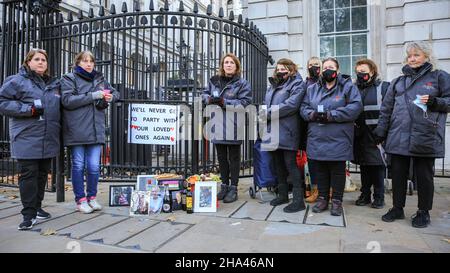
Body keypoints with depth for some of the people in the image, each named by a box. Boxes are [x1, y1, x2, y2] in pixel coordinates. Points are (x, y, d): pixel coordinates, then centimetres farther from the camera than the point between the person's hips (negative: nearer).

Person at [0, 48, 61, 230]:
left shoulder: (54, 84, 17)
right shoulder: (17, 81, 0)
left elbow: (59, 107, 28)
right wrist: (29, 109, -16)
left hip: (48, 139, 6)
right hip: (27, 139, -6)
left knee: (42, 174, 12)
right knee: (28, 174, -3)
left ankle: (37, 207, 26)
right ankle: (29, 214, 5)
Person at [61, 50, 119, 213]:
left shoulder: (100, 79, 15)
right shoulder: (69, 79, 3)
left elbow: (115, 93, 25)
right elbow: (67, 100, -11)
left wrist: (111, 97, 0)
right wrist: (93, 96, -17)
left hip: (96, 130, 3)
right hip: (76, 131, -3)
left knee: (94, 166, 3)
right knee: (78, 165, 5)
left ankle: (92, 197, 21)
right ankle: (80, 200, 18)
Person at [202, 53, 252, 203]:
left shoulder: (242, 83, -3)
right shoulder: (214, 81, 11)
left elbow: (244, 102, -12)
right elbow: (204, 94, 17)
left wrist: (224, 102, -19)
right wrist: (209, 99, -7)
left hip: (233, 126, -5)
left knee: (234, 158, 6)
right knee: (221, 157, 14)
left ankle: (233, 188, 17)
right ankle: (224, 186, 29)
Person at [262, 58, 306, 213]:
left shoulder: (297, 83, -1)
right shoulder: (273, 85, 22)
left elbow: (291, 104, -16)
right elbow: (266, 103, 20)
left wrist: (269, 113, -15)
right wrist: (264, 113, -3)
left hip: (287, 131, -7)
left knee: (290, 164, -6)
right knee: (278, 164, 12)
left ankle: (298, 200, 1)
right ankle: (283, 194, 25)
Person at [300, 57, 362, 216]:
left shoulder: (347, 86, 2)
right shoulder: (312, 89, 15)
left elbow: (356, 106, -11)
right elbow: (303, 108, 11)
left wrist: (331, 115, -17)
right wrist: (312, 114, -12)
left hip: (338, 139, -3)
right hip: (317, 139, 4)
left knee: (337, 170, 5)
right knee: (320, 170, 10)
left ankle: (337, 200, 18)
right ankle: (322, 198, 24)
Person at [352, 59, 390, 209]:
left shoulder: (383, 87, 0)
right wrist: (354, 128, 2)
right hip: (360, 135, 4)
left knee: (378, 165, 2)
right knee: (364, 165, 11)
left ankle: (379, 197, 14)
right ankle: (365, 195, 22)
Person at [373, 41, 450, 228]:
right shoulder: (398, 82, 17)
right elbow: (386, 109, 14)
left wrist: (435, 102, -14)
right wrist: (381, 132, 8)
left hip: (425, 138, -3)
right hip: (398, 137, 3)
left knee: (424, 176, 6)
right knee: (398, 174, 8)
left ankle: (424, 212, 21)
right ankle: (397, 208, 22)